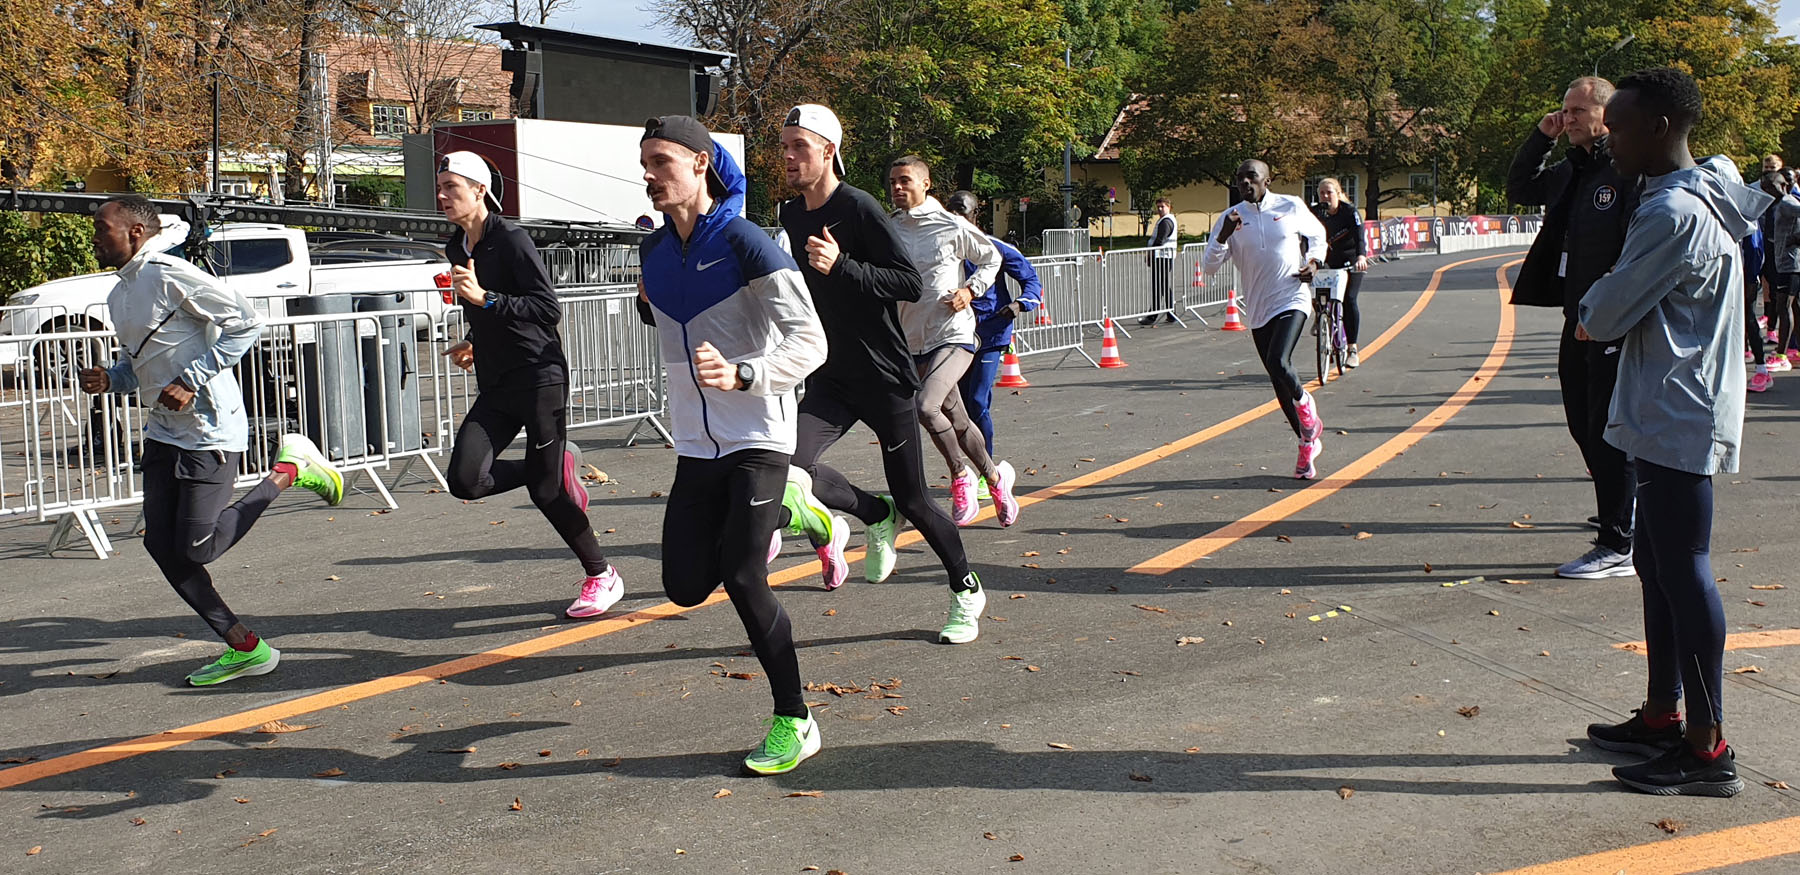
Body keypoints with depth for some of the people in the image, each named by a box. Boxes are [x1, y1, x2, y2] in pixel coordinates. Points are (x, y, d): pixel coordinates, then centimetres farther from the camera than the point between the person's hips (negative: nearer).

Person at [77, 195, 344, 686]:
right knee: (162, 545, 2)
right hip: (164, 433, 9)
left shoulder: (170, 275, -14)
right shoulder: (119, 296, 15)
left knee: (196, 549, -10)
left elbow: (246, 324, -18)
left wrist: (191, 382, -21)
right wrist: (109, 379, 4)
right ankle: (244, 648, 9)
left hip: (210, 430, -9)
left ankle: (290, 470, 7)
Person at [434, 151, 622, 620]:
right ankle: (559, 464, 16)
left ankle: (602, 576, 16)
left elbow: (550, 308, -19)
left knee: (545, 490, -4)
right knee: (465, 480, -8)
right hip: (496, 386, 8)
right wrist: (476, 344, 13)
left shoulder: (511, 240, -12)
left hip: (540, 378, -8)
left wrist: (484, 298, -24)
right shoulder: (457, 247, 12)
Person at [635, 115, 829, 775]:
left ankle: (795, 721, 0)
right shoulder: (654, 251, 7)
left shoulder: (744, 243, -14)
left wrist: (741, 376, -34)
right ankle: (742, 532, 36)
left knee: (743, 580, -14)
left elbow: (809, 341, -22)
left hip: (758, 439, -7)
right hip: (696, 445, 7)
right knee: (686, 586, 3)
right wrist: (649, 304, 11)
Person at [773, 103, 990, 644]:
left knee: (912, 500, 3)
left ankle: (967, 591, 28)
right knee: (787, 467, -20)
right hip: (831, 379, 6)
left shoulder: (859, 208, -13)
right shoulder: (792, 215, 9)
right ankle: (876, 517, 9)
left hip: (886, 377, -5)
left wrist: (842, 266, -27)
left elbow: (912, 284, -19)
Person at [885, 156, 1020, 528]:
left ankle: (961, 475, -4)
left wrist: (970, 291, -5)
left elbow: (992, 259, 9)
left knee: (926, 406, -26)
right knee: (957, 422, 15)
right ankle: (996, 477, 37)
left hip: (954, 335, -5)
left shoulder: (951, 227, -6)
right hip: (913, 342, 5)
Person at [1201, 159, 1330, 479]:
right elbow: (1209, 266, -5)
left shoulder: (1292, 207, 0)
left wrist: (1313, 261, 0)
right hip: (1258, 311, 3)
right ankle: (1308, 442, 27)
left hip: (1292, 301, -3)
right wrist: (1223, 237, -22)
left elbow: (1317, 234, 19)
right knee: (1279, 382, 9)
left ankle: (1304, 402, 8)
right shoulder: (1231, 218, 1)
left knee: (1278, 363, -26)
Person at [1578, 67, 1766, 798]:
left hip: (1675, 422, -10)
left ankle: (1707, 749, 1)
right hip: (1671, 416, 10)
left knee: (1683, 572, -6)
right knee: (1660, 566, 16)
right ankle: (1663, 716, 27)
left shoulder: (1673, 213, -19)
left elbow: (1604, 315, -15)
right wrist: (1610, 305, 3)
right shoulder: (1703, 200, 14)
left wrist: (1593, 305, 5)